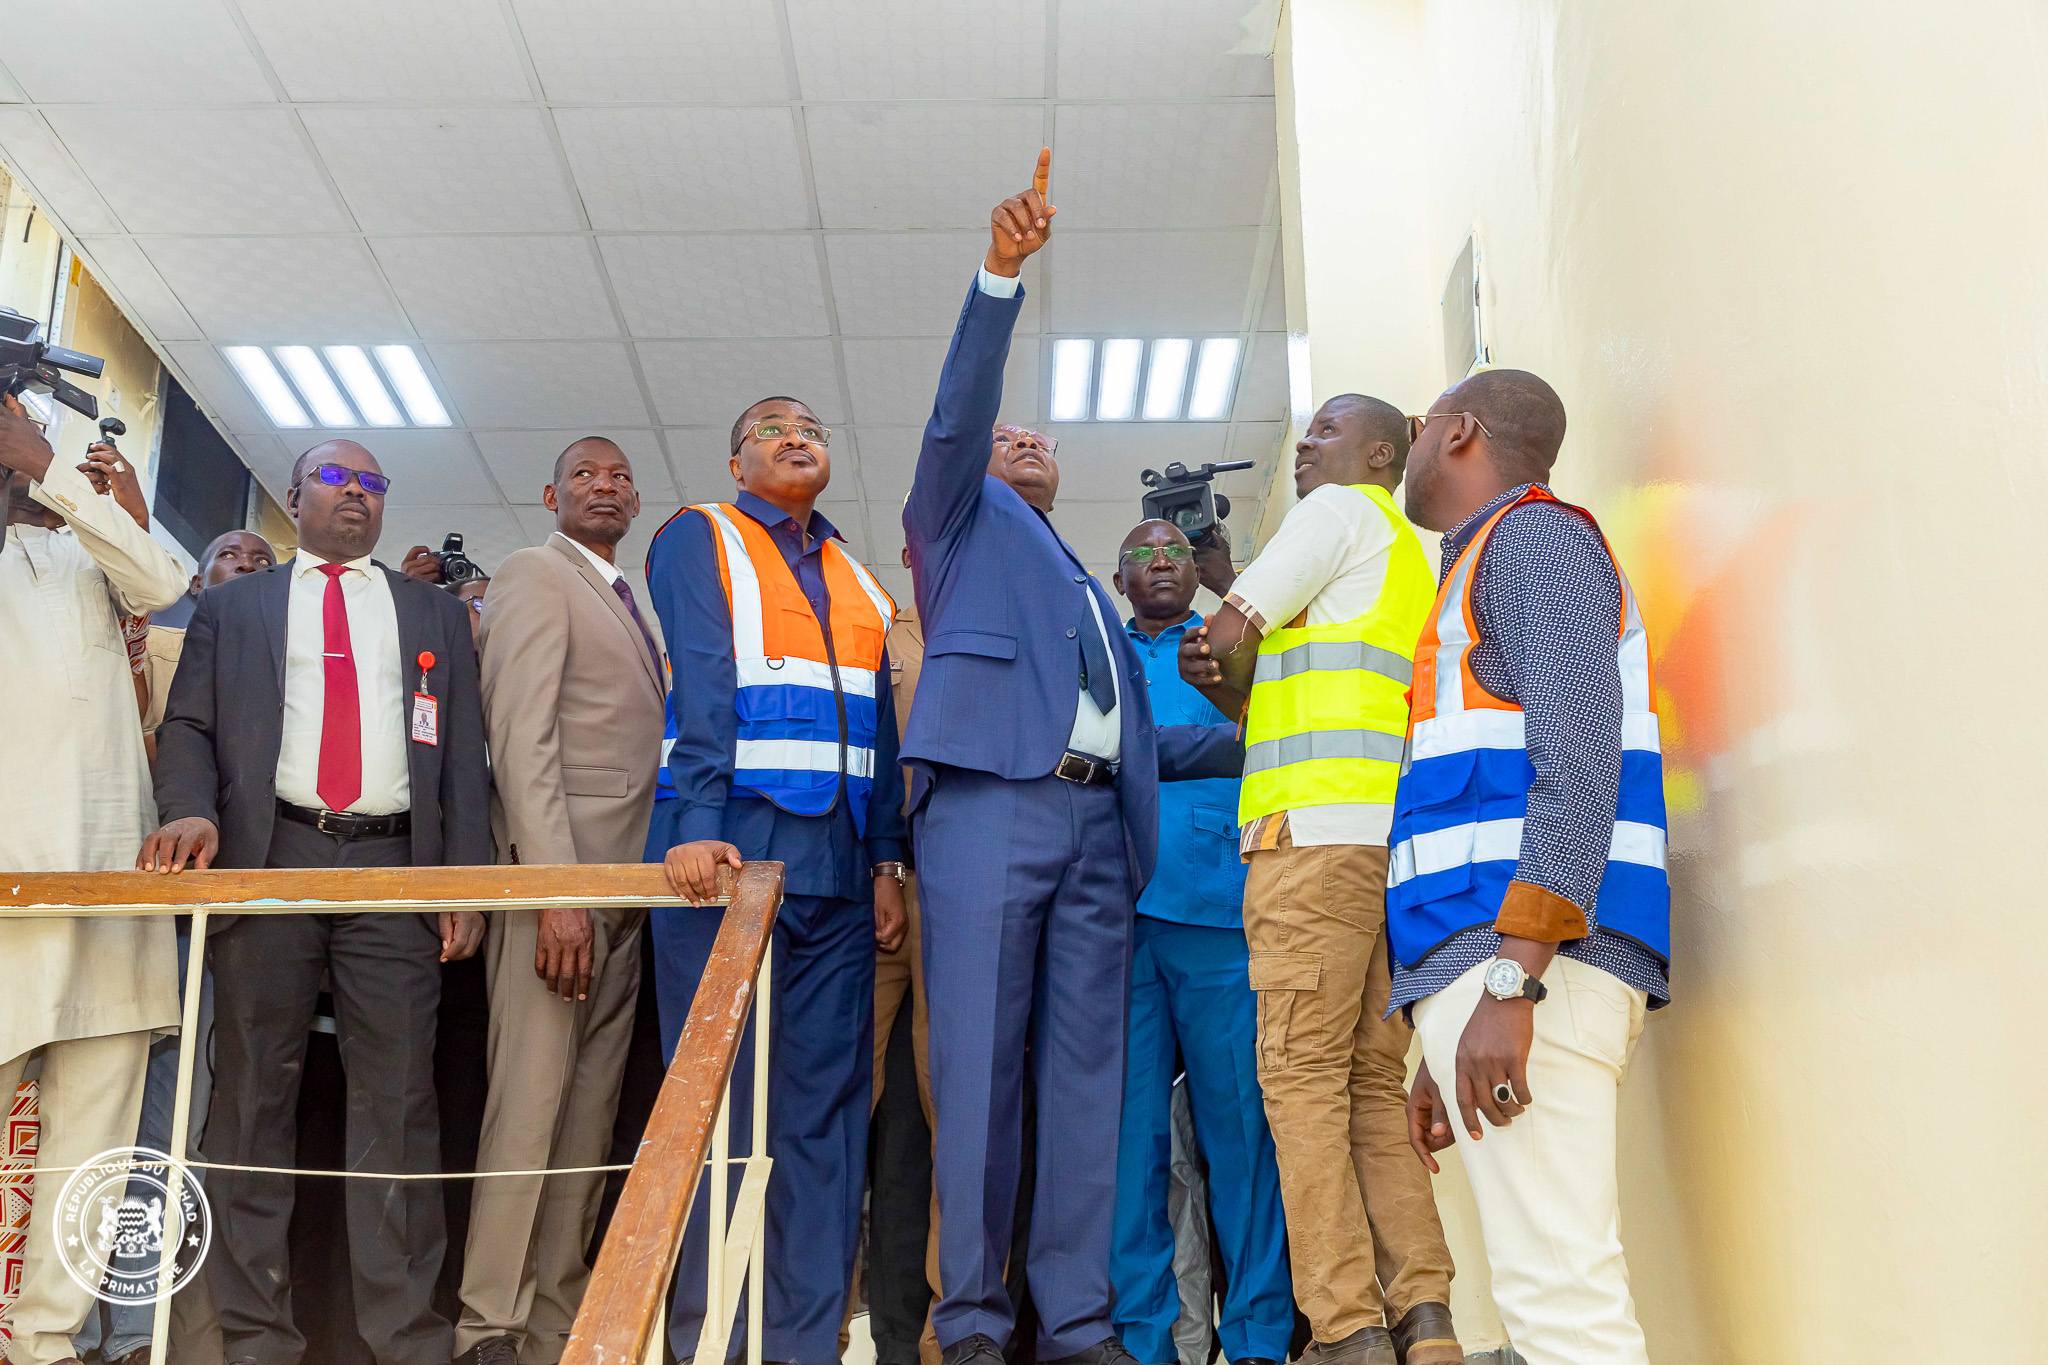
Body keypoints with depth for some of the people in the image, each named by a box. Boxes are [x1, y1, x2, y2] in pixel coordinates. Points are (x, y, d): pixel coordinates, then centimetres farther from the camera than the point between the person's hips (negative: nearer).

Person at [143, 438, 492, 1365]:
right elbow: (188, 724, 10)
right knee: (252, 1096, 1)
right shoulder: (231, 607, 18)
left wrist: (464, 882, 2)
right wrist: (190, 811, -12)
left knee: (397, 1100, -3)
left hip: (395, 863, 0)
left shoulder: (435, 615, 19)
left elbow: (463, 756, 13)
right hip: (265, 859, 0)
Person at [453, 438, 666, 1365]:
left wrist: (641, 888, 9)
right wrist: (555, 891, -20)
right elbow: (520, 736, -12)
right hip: (558, 876, -8)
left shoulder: (627, 603, 24)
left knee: (590, 1110, 6)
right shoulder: (535, 575, 0)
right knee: (531, 1101, -8)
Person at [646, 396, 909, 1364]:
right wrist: (698, 828, -21)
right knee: (720, 1100, -4)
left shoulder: (857, 583, 21)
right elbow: (700, 688, -9)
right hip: (730, 848, -5)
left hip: (838, 869, 5)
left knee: (825, 1105, 4)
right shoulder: (700, 539, 6)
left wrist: (887, 861, 9)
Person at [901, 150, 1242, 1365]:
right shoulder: (965, 518, 20)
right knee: (980, 1069, -9)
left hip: (1099, 823, 6)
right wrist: (1001, 274, -10)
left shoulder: (1090, 592, 34)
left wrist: (1256, 742, 23)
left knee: (1088, 1073, 0)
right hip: (990, 805, -6)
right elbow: (958, 411, 1)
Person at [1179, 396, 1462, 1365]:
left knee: (1304, 1077, -9)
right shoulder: (1411, 562, 31)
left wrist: (1218, 659, 21)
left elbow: (1225, 631, -1)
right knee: (1374, 1085, 5)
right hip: (1398, 839, 9)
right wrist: (1226, 683, 9)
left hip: (1318, 831, -9)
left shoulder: (1339, 512, 5)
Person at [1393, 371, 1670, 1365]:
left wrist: (1510, 982, -23)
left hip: (1529, 954, -10)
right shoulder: (1484, 571, 31)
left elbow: (1580, 760, -14)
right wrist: (1442, 1045, 25)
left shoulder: (1534, 535, 2)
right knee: (1550, 1285, 7)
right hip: (1487, 962, 10)